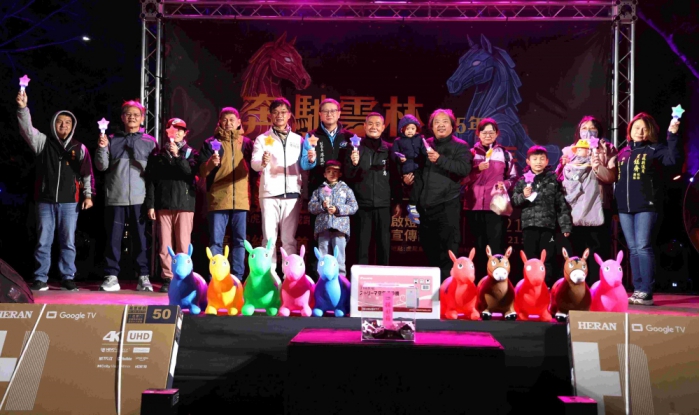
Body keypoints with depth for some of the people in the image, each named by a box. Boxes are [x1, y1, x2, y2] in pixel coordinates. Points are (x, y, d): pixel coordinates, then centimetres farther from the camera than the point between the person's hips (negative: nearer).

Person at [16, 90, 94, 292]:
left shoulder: (80, 148, 7)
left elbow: (87, 173, 7)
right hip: (45, 201, 1)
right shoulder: (43, 142, 8)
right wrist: (23, 108, -21)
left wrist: (88, 195, 0)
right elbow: (28, 129, -7)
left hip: (70, 202, 0)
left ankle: (67, 278, 10)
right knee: (43, 242, 3)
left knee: (68, 242, 3)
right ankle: (40, 279, 9)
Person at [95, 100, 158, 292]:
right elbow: (102, 166, 5)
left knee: (142, 239, 1)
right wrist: (102, 148, -12)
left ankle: (144, 277, 6)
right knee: (113, 239, 2)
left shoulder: (149, 142, 8)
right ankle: (111, 277, 8)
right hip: (115, 198, 1)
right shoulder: (112, 140, 11)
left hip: (140, 199, -1)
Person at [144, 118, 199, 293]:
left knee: (183, 245, -5)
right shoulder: (158, 155, 13)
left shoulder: (191, 153, 11)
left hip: (184, 205, -1)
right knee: (165, 246, -1)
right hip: (163, 205, 1)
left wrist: (177, 156, -14)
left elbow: (190, 174, -5)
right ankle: (167, 278, 5)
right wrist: (150, 204, 1)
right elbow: (150, 181, 9)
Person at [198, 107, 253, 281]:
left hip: (241, 199, 2)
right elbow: (201, 172, -2)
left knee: (239, 241, 5)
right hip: (217, 200, -2)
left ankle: (238, 279, 11)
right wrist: (210, 163, -22)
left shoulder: (247, 142, 12)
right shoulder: (210, 143, 6)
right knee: (215, 241, -1)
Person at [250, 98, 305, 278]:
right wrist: (263, 162, -30)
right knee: (269, 237, -2)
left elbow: (303, 167, 11)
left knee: (289, 238, 3)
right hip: (269, 194, -1)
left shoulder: (298, 140, 12)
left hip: (292, 194, 1)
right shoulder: (262, 139, 6)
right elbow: (254, 164, -9)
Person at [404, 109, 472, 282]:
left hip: (447, 204, -6)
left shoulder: (460, 146, 1)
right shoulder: (425, 144, 17)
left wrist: (440, 159, -23)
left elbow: (465, 169, -16)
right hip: (424, 204, 6)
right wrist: (407, 177, 9)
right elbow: (417, 168, 30)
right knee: (428, 245, 14)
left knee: (447, 246, -11)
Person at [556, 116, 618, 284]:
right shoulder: (569, 152, 17)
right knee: (572, 253, 3)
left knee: (598, 253, -5)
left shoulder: (606, 150, 9)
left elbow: (611, 177, -3)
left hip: (597, 209, -3)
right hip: (573, 210, 3)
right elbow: (561, 178, 17)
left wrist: (597, 166, -20)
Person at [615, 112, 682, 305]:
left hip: (646, 206, -5)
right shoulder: (623, 152, 17)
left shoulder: (654, 149, 2)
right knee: (633, 249, 6)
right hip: (625, 207, 5)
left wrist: (672, 135, -19)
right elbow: (616, 177, 19)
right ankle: (638, 290, 10)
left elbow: (674, 160, -15)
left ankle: (646, 292, -11)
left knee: (643, 247, -11)